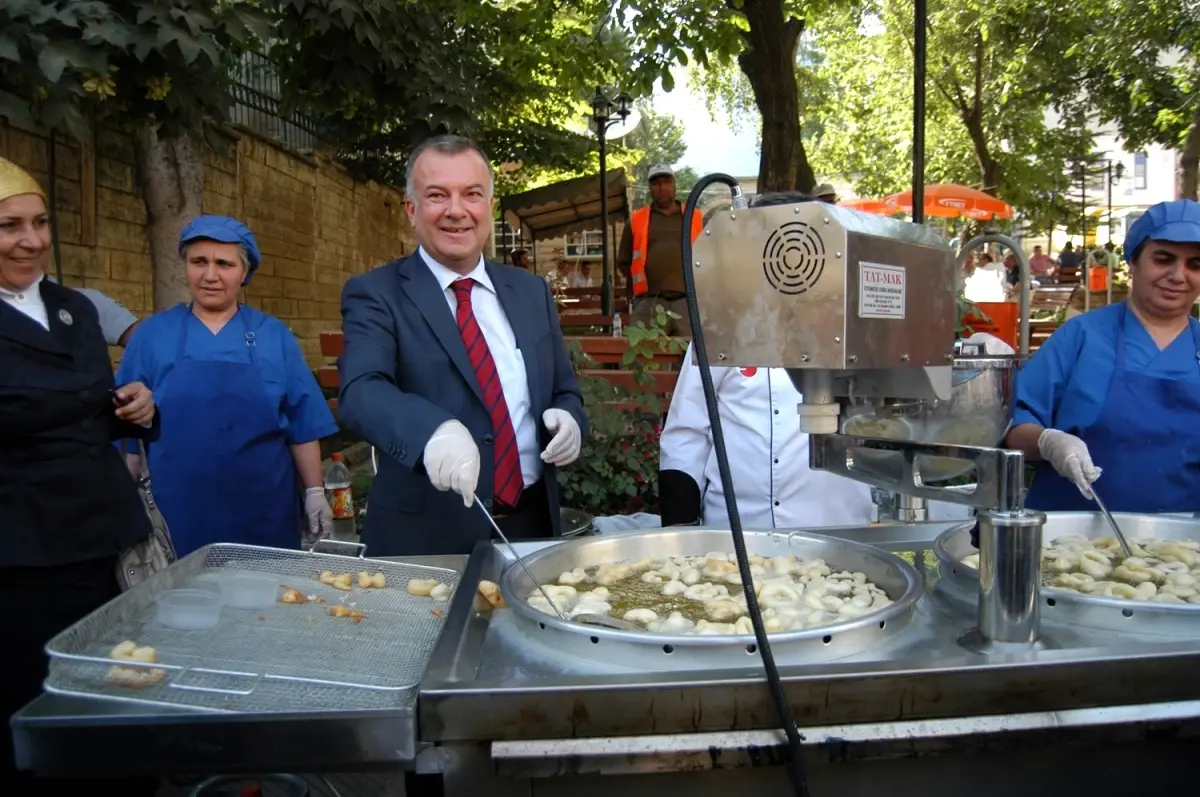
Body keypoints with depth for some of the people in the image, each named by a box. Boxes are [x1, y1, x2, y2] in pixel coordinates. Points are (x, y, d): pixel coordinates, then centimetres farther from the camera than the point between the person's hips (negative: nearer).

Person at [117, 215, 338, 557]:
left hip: (263, 511, 1)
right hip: (178, 512, 0)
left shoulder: (274, 336, 3)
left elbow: (302, 424, 4)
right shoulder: (152, 335, 4)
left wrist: (315, 491, 1)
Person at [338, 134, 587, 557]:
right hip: (426, 537, -4)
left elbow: (564, 392, 14)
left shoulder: (531, 291, 8)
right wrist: (434, 430, -41)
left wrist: (568, 420, -10)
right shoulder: (375, 294, -5)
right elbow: (361, 391, -21)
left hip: (531, 526, 4)